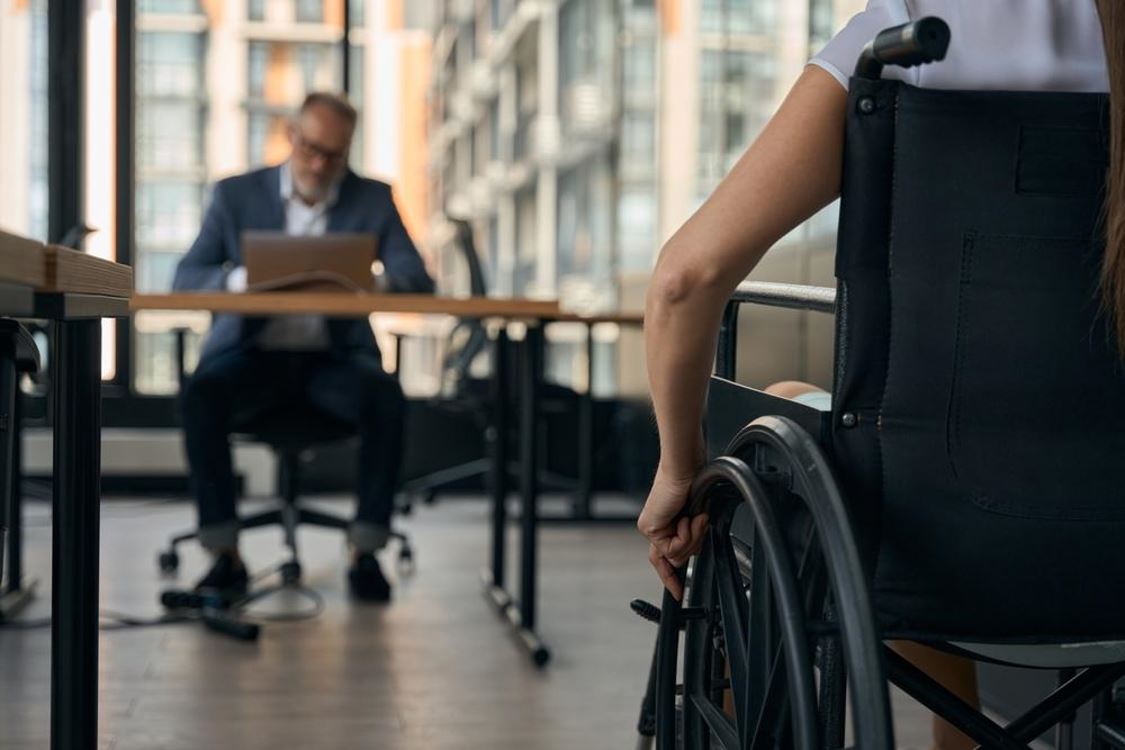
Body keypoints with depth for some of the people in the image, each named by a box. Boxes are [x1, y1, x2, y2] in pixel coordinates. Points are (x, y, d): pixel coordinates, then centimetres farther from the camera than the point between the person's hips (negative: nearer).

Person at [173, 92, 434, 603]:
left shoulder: (373, 199, 5)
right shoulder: (237, 195, 4)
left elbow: (418, 281, -3)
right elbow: (185, 279, -2)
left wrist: (376, 281, -28)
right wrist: (239, 279, -25)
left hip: (334, 355, 0)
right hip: (255, 353, 0)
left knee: (386, 397, -32)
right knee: (200, 393, -31)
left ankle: (365, 554, -22)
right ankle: (225, 556, -23)